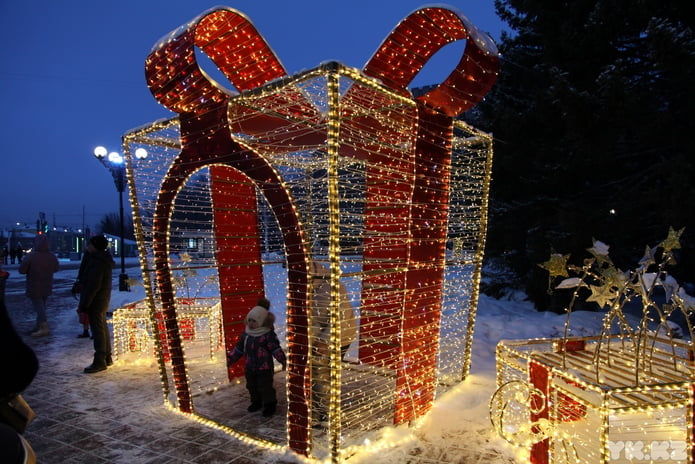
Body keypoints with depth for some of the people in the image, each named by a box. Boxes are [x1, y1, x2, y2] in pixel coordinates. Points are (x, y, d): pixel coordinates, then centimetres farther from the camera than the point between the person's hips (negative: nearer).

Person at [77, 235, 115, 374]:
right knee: (103, 327, 17)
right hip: (103, 299, 10)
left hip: (95, 301, -10)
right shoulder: (105, 260, 11)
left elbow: (92, 286, -24)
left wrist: (83, 304, -18)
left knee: (98, 330, -6)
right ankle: (107, 357, 26)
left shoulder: (97, 263, -22)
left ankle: (99, 361, -1)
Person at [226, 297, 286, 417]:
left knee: (265, 387, 2)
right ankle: (256, 402, 38)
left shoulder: (268, 334, -16)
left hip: (264, 368, -6)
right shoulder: (246, 334, 2)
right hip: (250, 367, 6)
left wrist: (282, 360, -27)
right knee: (252, 386, 17)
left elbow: (276, 348, -18)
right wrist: (229, 359, 11)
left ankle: (270, 404, 22)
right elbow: (239, 349, 11)